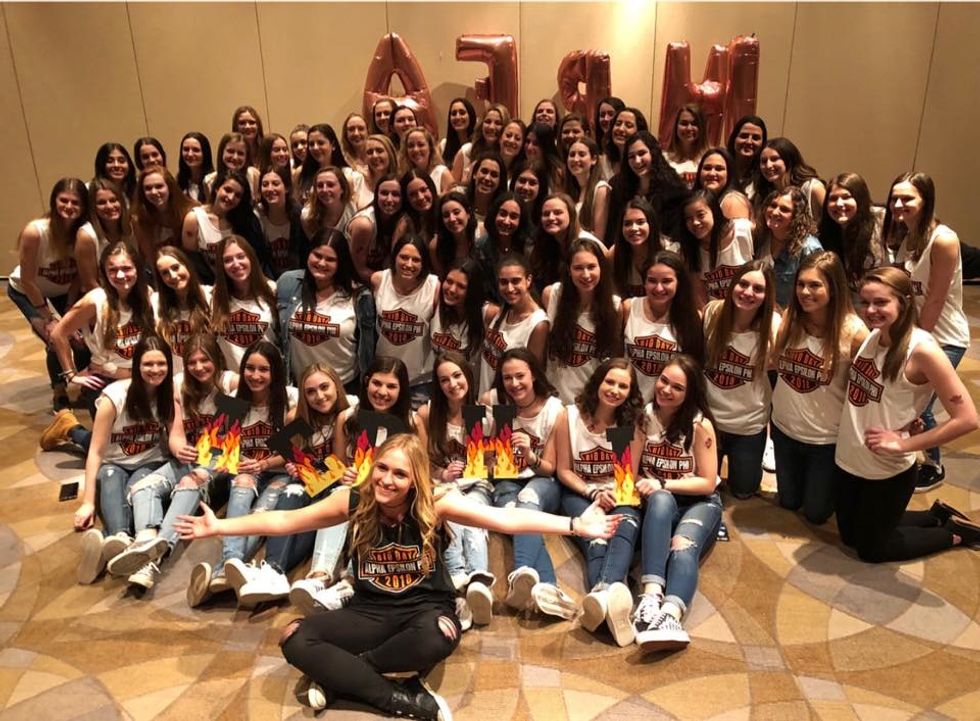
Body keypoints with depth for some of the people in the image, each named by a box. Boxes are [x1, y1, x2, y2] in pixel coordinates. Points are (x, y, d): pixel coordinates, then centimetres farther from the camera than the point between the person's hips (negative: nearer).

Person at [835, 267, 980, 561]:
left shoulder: (921, 350, -23)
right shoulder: (871, 336, -3)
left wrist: (904, 444, -21)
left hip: (888, 471, -7)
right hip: (850, 460, 7)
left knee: (871, 549, 13)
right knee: (850, 535, 24)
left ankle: (955, 532, 32)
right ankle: (937, 516, 39)